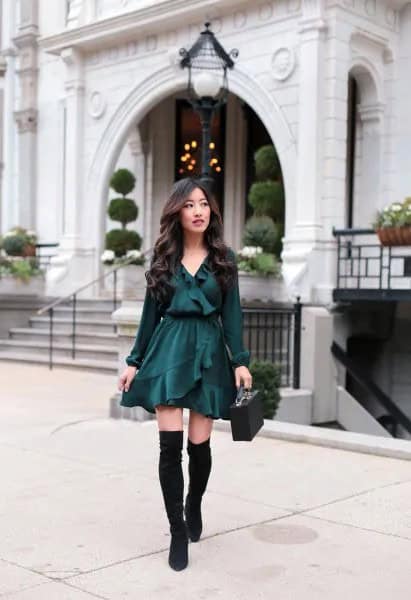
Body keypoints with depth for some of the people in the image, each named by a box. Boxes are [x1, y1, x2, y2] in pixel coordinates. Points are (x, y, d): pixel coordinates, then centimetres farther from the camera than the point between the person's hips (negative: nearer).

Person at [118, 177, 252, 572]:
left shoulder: (223, 258, 5)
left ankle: (194, 505, 34)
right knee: (170, 444, -7)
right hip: (169, 351, 0)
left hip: (208, 352, 0)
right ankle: (178, 533, 5)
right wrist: (134, 361, 7)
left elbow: (232, 313, 3)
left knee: (199, 444, 3)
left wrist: (240, 361, -6)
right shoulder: (164, 258, 7)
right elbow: (150, 313, 9)